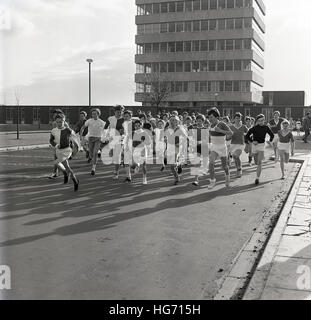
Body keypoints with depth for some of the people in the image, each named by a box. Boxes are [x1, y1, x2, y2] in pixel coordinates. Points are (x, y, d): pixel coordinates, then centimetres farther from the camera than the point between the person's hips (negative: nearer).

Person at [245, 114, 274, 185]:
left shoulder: (266, 128, -4)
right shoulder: (254, 128, -10)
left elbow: (272, 135, 12)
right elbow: (247, 136, -6)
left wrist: (270, 141, 0)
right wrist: (252, 141, -18)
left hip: (262, 145, -1)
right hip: (255, 145, 1)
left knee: (259, 163, -15)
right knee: (256, 163, 14)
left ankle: (257, 178, -14)